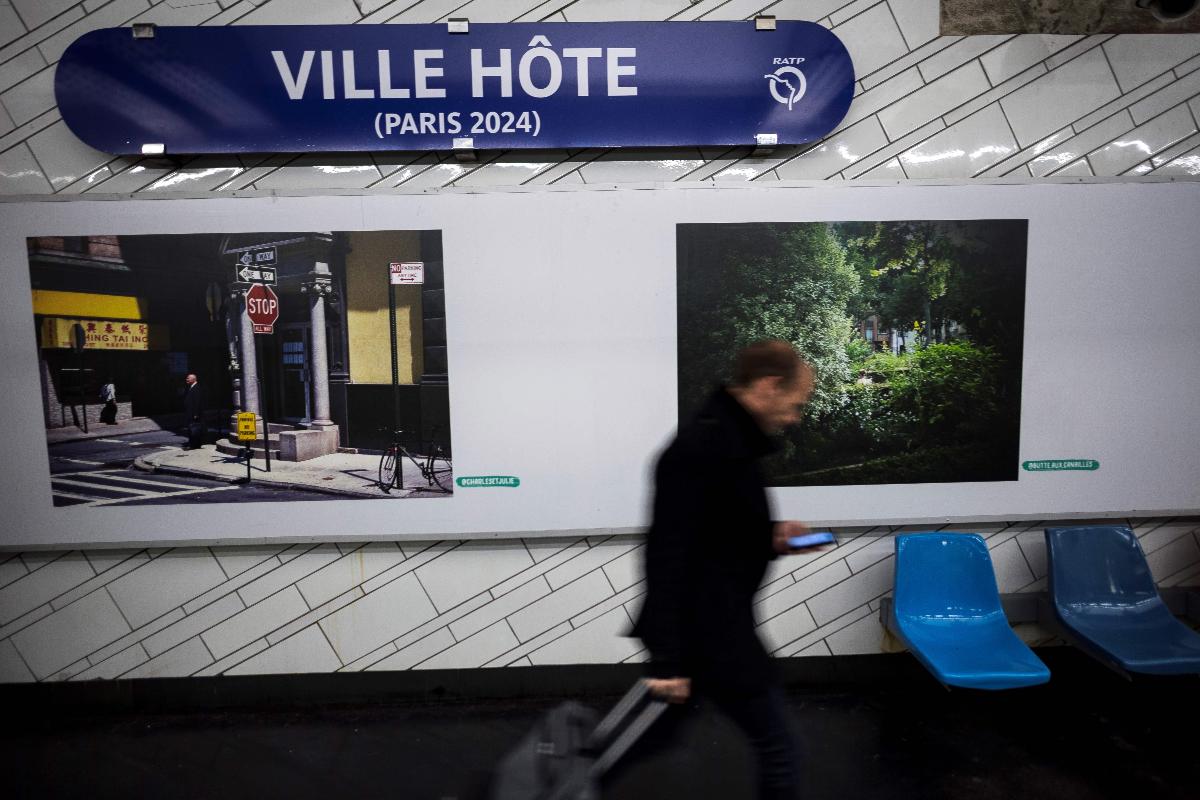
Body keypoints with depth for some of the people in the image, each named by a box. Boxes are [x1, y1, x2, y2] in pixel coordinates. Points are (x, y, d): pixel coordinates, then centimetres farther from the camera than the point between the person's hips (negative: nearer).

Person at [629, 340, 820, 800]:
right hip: (708, 630, -10)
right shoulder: (702, 448, -22)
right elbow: (669, 553, -25)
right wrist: (668, 658, -25)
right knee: (777, 752, 7)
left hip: (710, 623, 10)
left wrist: (772, 541, 7)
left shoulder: (728, 441, 10)